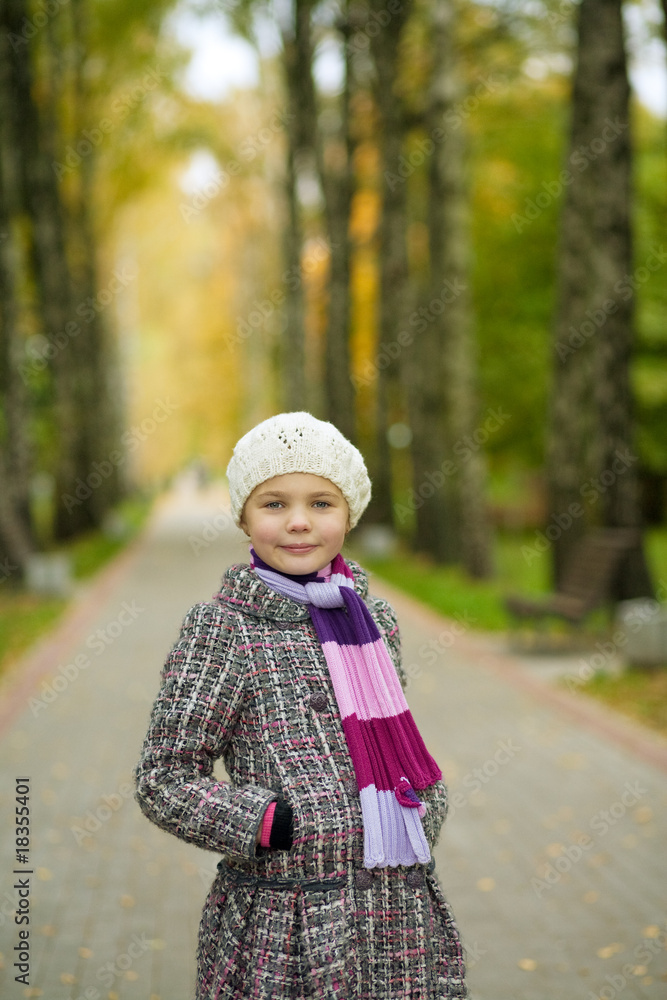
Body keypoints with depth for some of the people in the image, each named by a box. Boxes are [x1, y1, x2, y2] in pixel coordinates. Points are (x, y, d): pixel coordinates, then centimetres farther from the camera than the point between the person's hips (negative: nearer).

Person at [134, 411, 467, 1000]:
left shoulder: (375, 619, 8)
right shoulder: (221, 629, -7)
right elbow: (164, 780, -8)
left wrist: (425, 814, 6)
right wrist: (278, 826, -16)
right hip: (287, 927, -5)